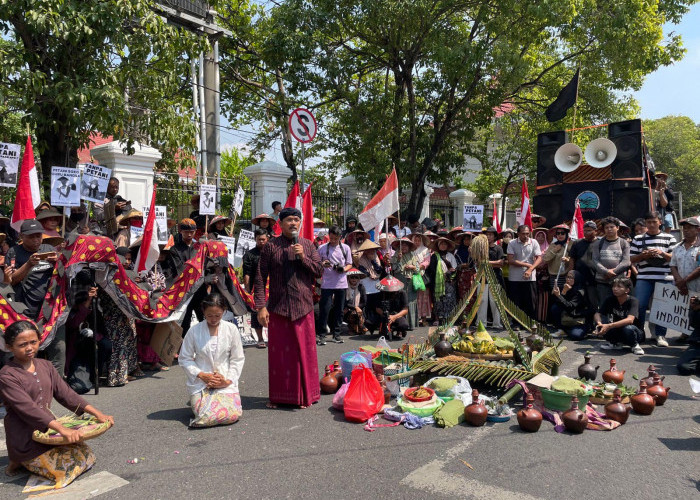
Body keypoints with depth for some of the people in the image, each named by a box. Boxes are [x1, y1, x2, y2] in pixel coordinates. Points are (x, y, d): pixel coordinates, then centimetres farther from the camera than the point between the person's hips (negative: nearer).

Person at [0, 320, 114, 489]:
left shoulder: (45, 366, 6)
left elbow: (65, 393, 3)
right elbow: (28, 409, -26)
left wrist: (97, 413, -9)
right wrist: (62, 428, -38)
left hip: (48, 432, 7)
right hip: (26, 442, -7)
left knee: (87, 454, 3)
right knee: (75, 464, -15)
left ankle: (28, 463, 13)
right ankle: (22, 463, 4)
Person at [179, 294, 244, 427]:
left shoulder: (231, 329, 1)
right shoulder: (194, 331, -2)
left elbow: (238, 359, 6)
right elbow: (184, 359, 3)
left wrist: (228, 380, -6)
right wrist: (202, 375, -9)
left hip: (226, 383, 1)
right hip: (200, 383, -1)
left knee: (234, 414, -20)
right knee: (207, 416, -22)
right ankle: (196, 402, 13)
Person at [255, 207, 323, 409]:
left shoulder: (307, 245, 8)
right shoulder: (271, 246, 1)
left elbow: (319, 271, 3)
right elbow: (260, 279, 0)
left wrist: (303, 257, -11)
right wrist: (261, 307, -7)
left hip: (303, 307, 1)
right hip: (277, 308, -1)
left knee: (304, 351, 4)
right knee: (278, 353, 5)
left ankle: (304, 395, 19)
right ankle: (279, 397, 19)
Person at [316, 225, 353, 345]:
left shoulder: (345, 248, 6)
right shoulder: (322, 248, 2)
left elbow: (350, 264, 10)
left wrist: (343, 269, -11)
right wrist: (322, 265, -15)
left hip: (341, 283, 2)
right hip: (327, 283, -2)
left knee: (339, 309, 8)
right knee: (324, 309, -6)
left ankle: (336, 334, 19)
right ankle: (321, 335, 3)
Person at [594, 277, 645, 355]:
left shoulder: (633, 301, -21)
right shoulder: (610, 300, -7)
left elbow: (630, 320, -36)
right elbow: (597, 314, -12)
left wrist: (609, 326, -46)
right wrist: (599, 323, -36)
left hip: (635, 332, -4)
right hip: (617, 330, 4)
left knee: (628, 328, -38)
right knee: (601, 321, -21)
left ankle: (634, 345, -4)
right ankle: (615, 343, 2)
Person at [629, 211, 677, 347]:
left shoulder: (669, 238, 9)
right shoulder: (638, 239, 12)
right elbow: (631, 259, 10)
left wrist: (662, 253, -12)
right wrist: (643, 255, -8)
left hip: (663, 278, 0)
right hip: (644, 278, 0)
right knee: (639, 305, -5)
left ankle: (660, 335, 11)